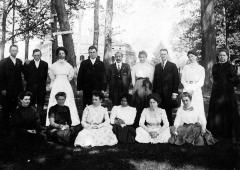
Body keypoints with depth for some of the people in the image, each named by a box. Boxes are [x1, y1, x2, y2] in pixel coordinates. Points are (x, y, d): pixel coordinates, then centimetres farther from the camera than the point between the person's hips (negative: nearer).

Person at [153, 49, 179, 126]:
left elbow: (176, 80, -2)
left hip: (168, 93, -3)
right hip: (158, 93, 3)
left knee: (168, 111, 1)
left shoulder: (173, 66, 2)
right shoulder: (157, 66, 13)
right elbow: (155, 80, 11)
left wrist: (175, 92, -8)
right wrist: (154, 92, 5)